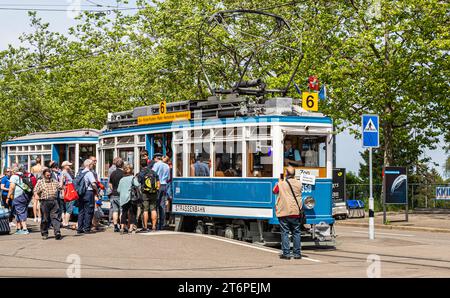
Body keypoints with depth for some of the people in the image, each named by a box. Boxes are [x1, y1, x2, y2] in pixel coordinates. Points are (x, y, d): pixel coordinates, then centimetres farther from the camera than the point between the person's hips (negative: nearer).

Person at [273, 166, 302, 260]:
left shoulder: (281, 184, -5)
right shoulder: (299, 184, 2)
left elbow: (274, 191, 13)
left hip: (284, 212, -2)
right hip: (296, 212, 2)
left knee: (285, 232, 0)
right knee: (296, 232, 8)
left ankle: (286, 253, -4)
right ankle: (297, 253, 9)